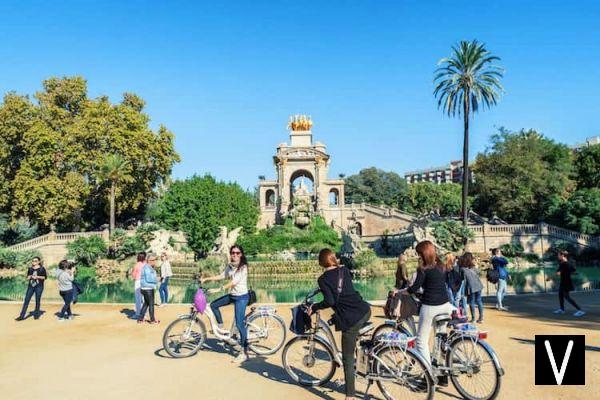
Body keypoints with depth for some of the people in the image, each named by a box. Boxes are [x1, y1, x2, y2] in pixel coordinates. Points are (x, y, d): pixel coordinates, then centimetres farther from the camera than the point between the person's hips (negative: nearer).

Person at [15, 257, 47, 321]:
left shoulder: (42, 268, -2)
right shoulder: (30, 269, 10)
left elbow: (45, 277, -2)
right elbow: (28, 277, 16)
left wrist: (37, 277, -15)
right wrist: (29, 277, -6)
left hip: (39, 286, -3)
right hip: (30, 286, 3)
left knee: (38, 301, 3)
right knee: (26, 300, -1)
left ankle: (36, 315, 15)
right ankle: (22, 316, 1)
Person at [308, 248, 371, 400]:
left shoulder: (323, 279, -5)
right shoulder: (344, 270, 12)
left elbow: (330, 301, -17)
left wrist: (314, 307, -2)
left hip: (351, 320, -6)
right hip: (365, 311, 6)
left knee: (348, 359, 6)